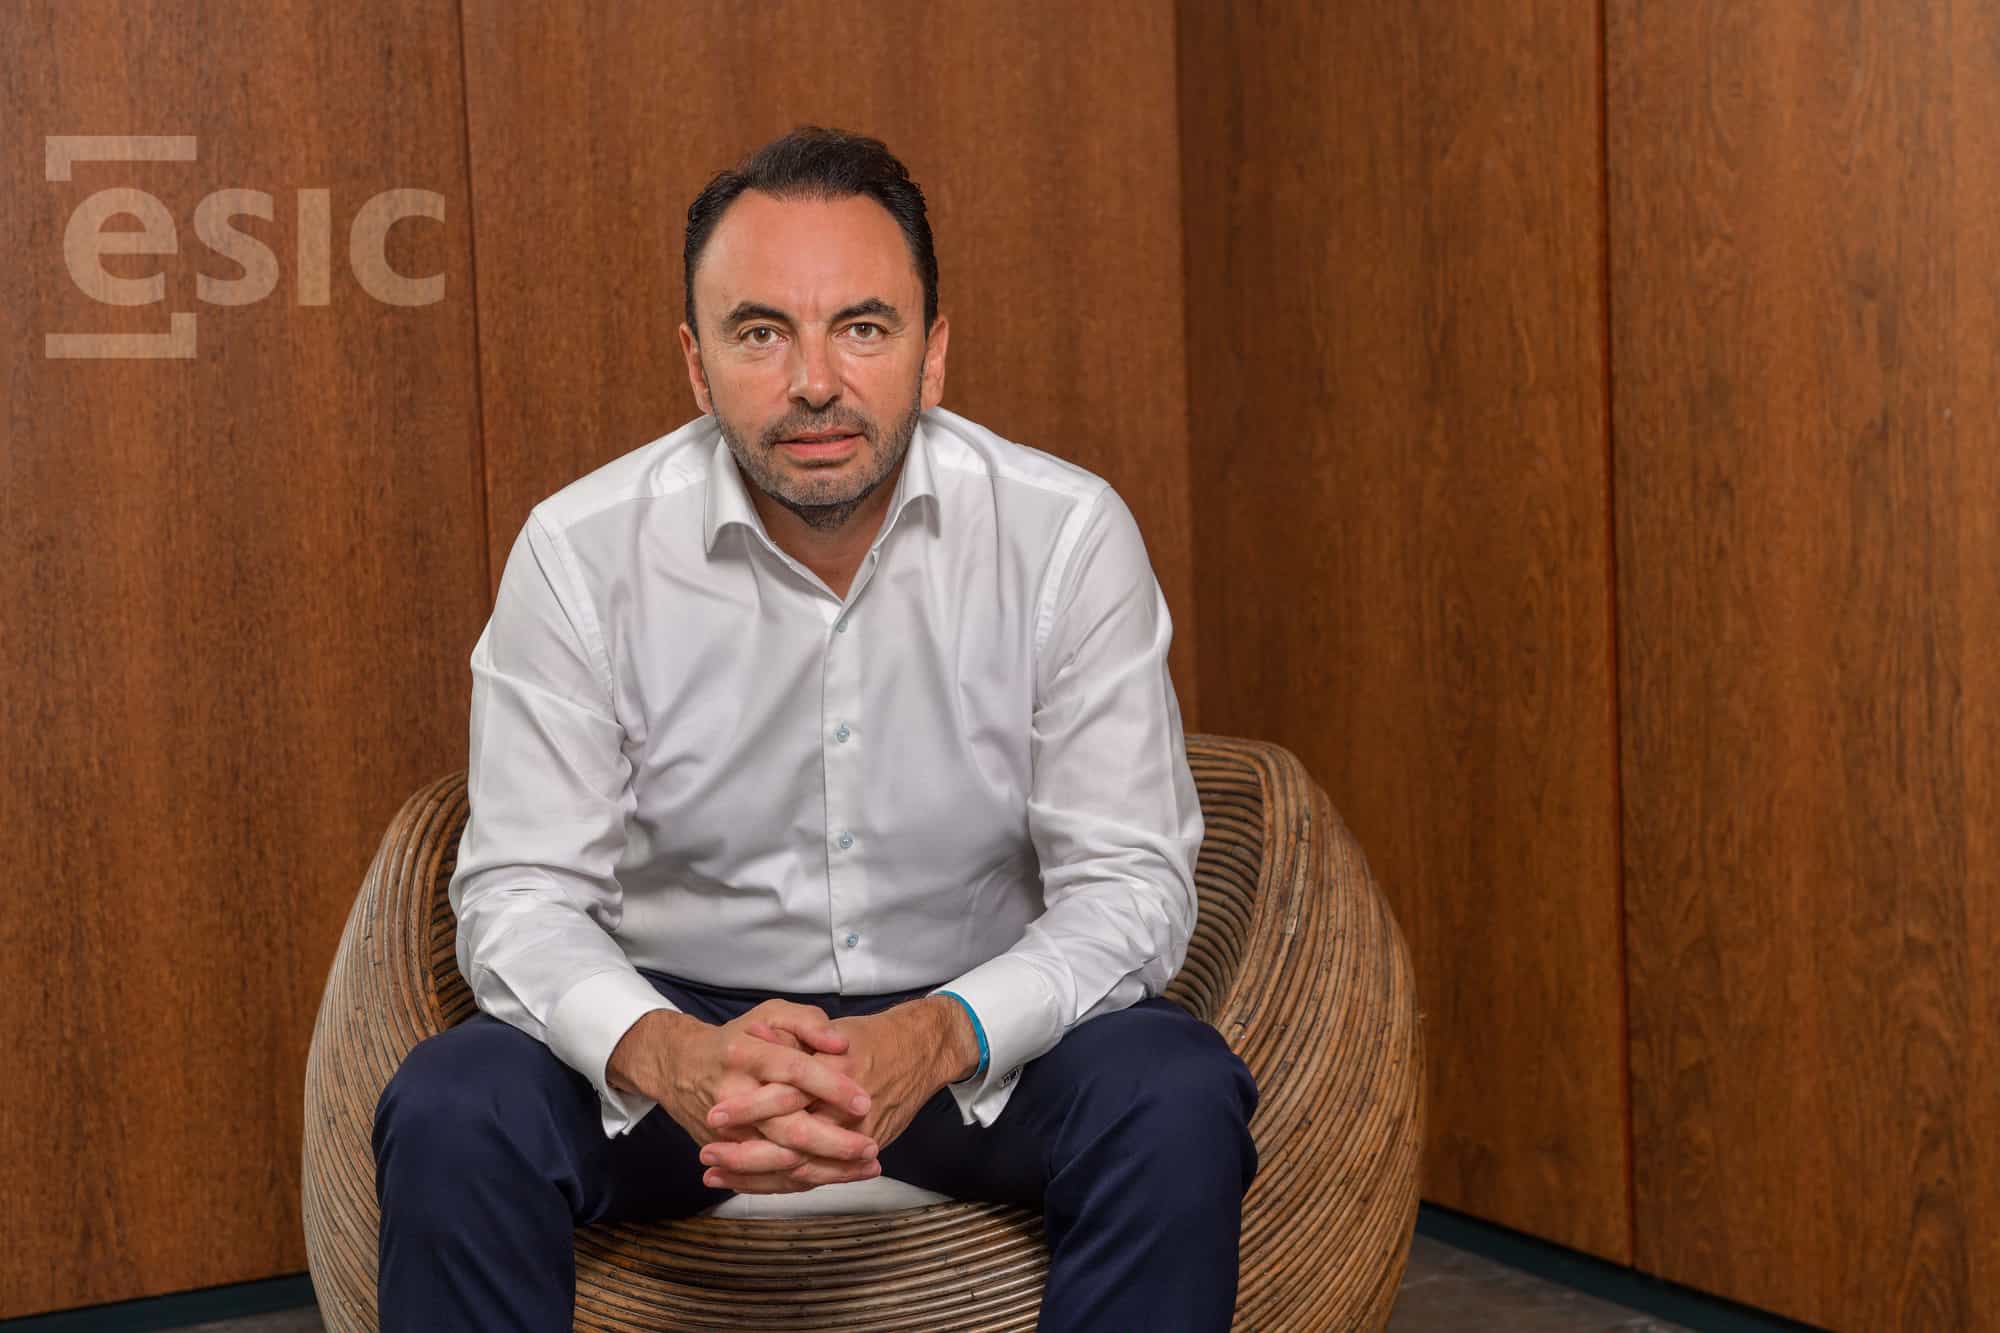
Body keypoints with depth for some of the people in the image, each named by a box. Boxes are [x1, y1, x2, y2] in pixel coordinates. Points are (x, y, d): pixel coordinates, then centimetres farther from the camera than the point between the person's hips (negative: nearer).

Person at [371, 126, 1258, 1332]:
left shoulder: (1068, 534, -13)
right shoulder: (582, 551, -11)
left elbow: (1129, 883, -12)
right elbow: (520, 891, -11)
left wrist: (938, 1039, -33)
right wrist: (663, 1053, -34)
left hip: (974, 1021, 0)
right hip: (684, 1015, 0)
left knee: (1176, 1100, -29)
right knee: (451, 1113, -27)